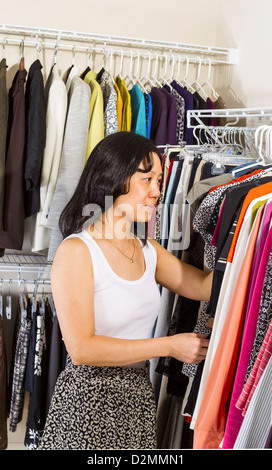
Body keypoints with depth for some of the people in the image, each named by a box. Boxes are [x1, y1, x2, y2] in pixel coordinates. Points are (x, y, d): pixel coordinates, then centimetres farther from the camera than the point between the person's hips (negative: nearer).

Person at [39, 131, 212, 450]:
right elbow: (82, 349, -21)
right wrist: (169, 346, -18)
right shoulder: (76, 251, -16)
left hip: (139, 398, 7)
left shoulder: (146, 249, 8)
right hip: (88, 403, -6)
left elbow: (206, 286, 3)